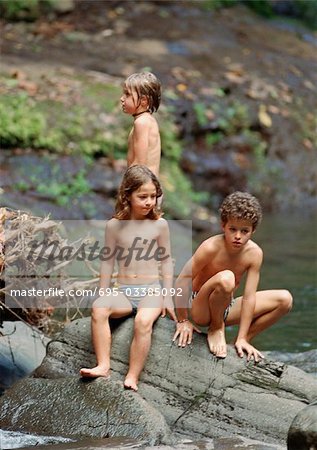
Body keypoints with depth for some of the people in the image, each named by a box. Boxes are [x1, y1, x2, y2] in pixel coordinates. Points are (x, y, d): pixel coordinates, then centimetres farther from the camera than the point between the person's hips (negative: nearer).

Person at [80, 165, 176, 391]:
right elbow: (108, 262, 9)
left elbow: (166, 261, 5)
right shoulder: (115, 226, 2)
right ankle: (103, 366, -31)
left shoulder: (159, 224, 0)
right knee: (99, 309, -30)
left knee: (144, 320, -33)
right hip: (122, 291, 2)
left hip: (151, 290, -1)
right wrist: (104, 295, 7)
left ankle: (133, 376, -31)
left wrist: (168, 297, 2)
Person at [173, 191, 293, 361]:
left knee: (284, 299, -5)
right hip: (201, 310, -6)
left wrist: (242, 338, -15)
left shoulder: (254, 253, -13)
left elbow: (248, 297, -14)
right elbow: (182, 281, -22)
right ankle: (216, 329, -11)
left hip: (226, 309, 6)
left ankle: (242, 342, 1)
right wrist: (183, 321, -17)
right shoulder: (211, 247, -25)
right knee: (226, 278, -37)